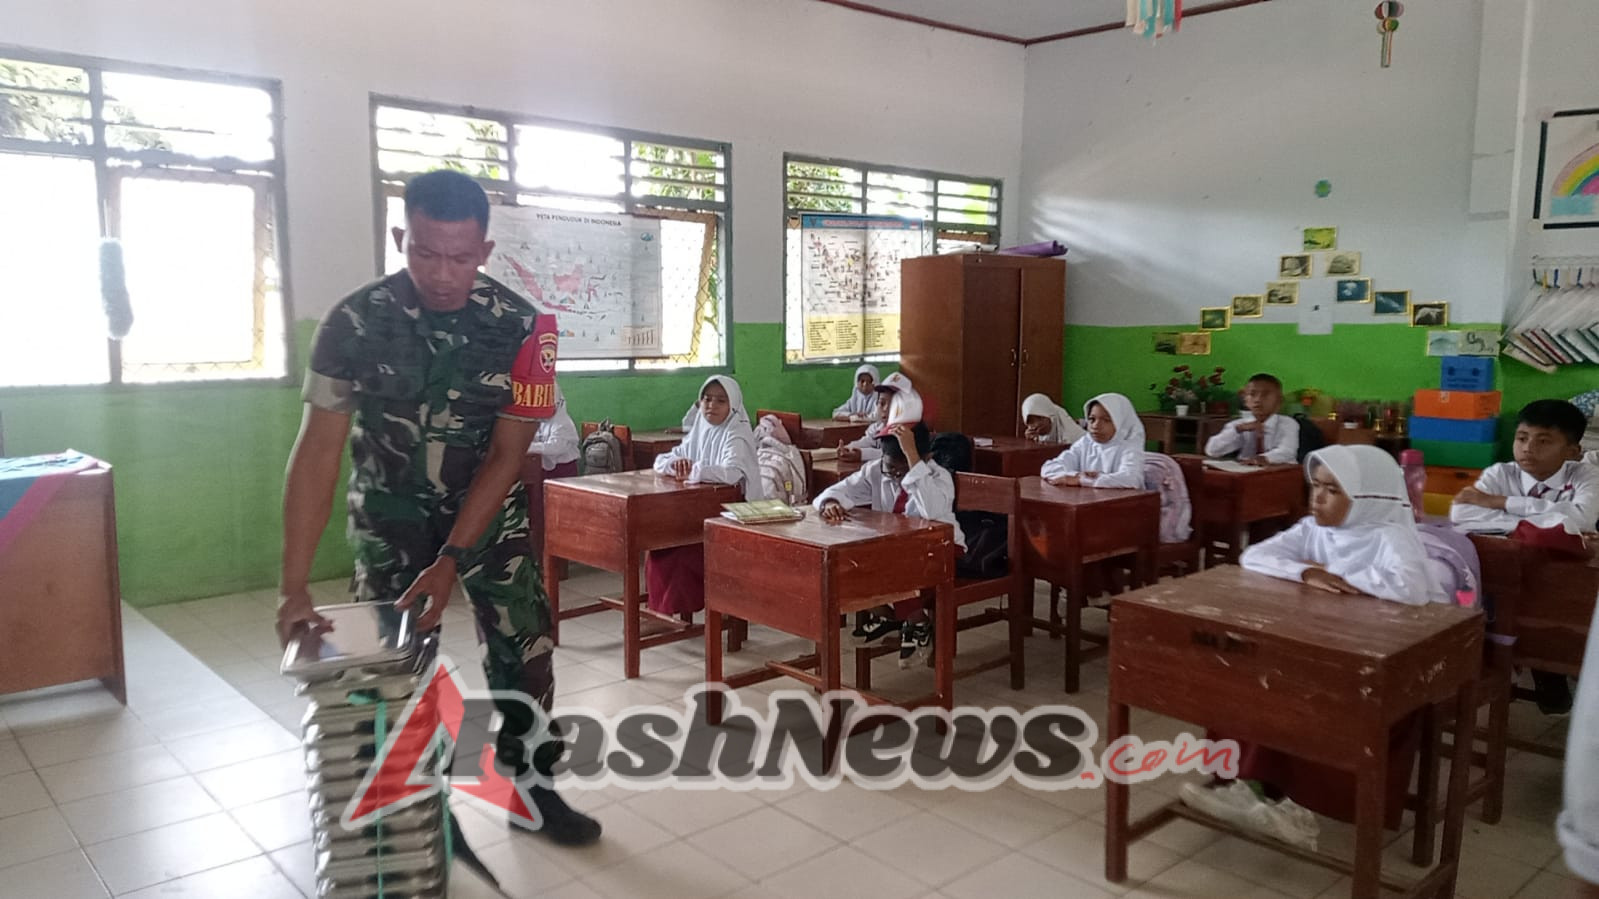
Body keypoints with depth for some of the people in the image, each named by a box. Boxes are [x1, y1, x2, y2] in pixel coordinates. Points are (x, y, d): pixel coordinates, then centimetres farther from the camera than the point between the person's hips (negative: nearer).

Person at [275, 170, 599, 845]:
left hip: (488, 512, 1)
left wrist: (450, 561, -22)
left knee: (524, 651, -1)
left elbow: (506, 455, -16)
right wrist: (293, 586, -27)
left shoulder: (520, 327, -19)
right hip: (389, 516, 0)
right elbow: (318, 450, -22)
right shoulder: (355, 323, -21)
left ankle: (534, 790, 18)